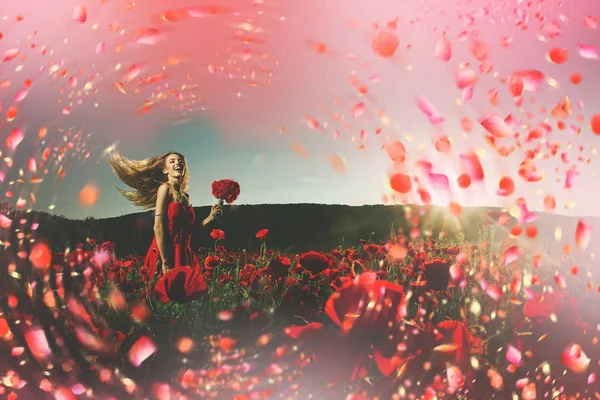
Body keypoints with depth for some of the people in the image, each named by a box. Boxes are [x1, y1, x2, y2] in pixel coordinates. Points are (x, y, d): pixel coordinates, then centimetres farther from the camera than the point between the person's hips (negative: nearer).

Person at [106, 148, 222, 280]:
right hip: (166, 254, -7)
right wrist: (165, 263, -18)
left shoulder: (185, 195, 14)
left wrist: (210, 217, 7)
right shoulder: (165, 188, -7)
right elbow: (158, 228, -15)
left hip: (183, 254, 7)